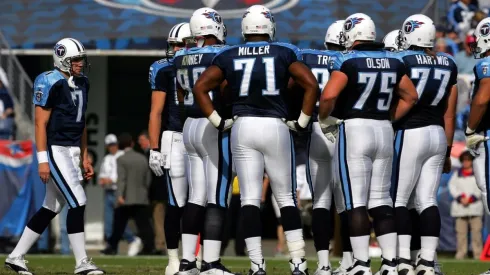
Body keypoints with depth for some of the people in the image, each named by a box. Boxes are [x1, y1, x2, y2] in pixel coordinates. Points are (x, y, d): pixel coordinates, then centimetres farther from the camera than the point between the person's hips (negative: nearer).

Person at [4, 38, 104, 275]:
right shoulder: (51, 83, -13)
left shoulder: (81, 84, 14)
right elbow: (41, 123, -13)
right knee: (78, 203, -10)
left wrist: (84, 158, 19)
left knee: (52, 207, 11)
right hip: (56, 151, -9)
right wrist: (42, 160, -17)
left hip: (72, 151, 9)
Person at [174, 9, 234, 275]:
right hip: (214, 129, -7)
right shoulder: (220, 55, -13)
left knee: (196, 197, 11)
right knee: (217, 198, -5)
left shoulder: (181, 58, 10)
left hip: (190, 126, 8)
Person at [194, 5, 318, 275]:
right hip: (276, 126, -1)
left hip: (242, 127, 1)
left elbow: (200, 87, 1)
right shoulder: (284, 53, 3)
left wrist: (217, 121, 5)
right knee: (286, 197, 7)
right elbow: (311, 84, -7)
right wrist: (302, 121, 1)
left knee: (250, 198, 2)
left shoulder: (229, 56, 7)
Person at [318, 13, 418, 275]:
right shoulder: (392, 61, 8)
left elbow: (329, 96, -21)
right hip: (383, 131, 6)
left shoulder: (348, 61, -10)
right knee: (381, 200, 11)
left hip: (355, 128, -6)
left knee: (356, 201, -2)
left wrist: (324, 119, -3)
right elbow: (410, 97, 16)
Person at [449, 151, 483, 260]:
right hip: (460, 207, 2)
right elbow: (452, 186, 5)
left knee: (476, 230, -8)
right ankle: (460, 254, 0)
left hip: (474, 206, -2)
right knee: (461, 231, -1)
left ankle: (478, 255, -7)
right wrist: (460, 198, -10)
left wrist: (470, 199, -11)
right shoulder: (457, 174, 14)